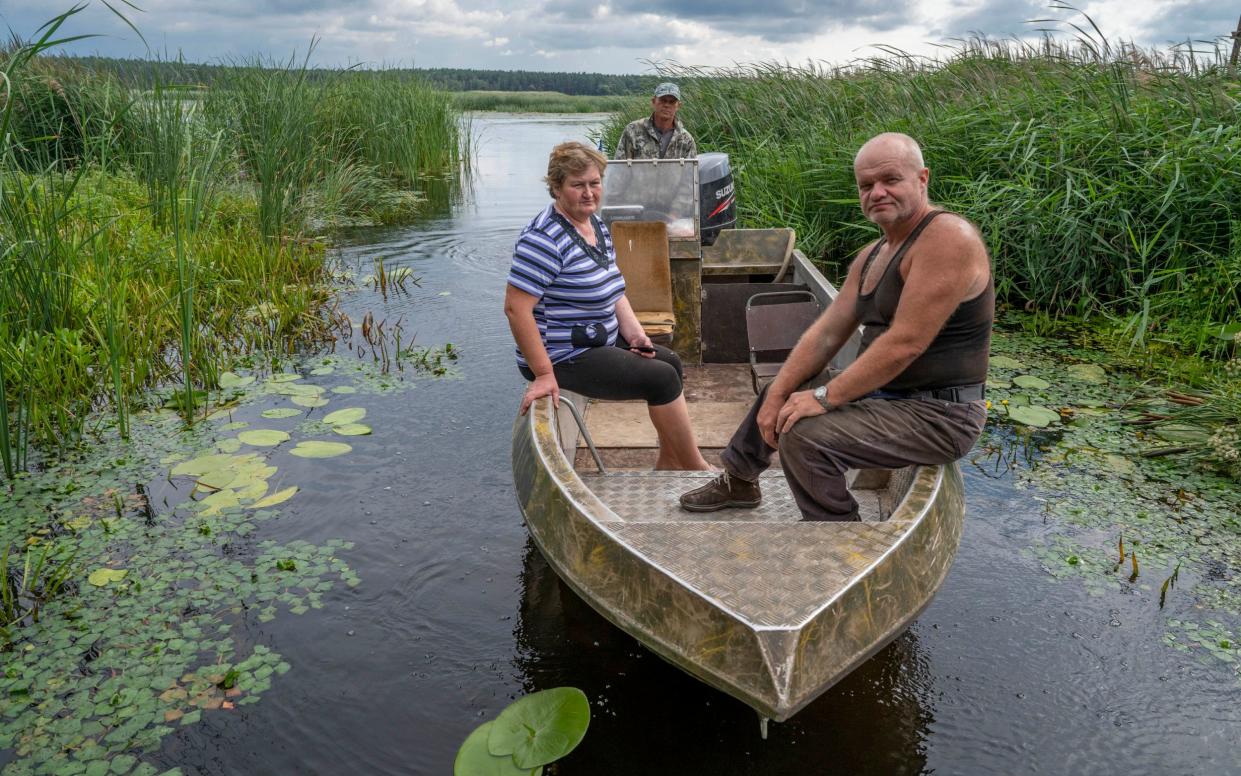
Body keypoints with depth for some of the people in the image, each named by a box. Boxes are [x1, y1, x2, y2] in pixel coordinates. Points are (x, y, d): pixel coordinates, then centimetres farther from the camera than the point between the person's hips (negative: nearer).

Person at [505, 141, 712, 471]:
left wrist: (633, 333, 0)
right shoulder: (545, 238, -22)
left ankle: (667, 464, 24)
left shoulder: (596, 226, 8)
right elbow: (516, 307, -28)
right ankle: (697, 469, 5)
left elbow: (611, 290, 16)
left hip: (602, 341, 10)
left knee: (670, 362, 14)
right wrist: (543, 374, -29)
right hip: (564, 358, -10)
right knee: (661, 378, -12)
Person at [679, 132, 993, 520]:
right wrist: (778, 393, -4)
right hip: (882, 394, 10)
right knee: (783, 388, 21)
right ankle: (738, 482, 39)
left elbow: (905, 343, -27)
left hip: (936, 414, -10)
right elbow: (827, 332, 7)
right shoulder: (872, 255, 10)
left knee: (804, 436, -27)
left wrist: (824, 397, -23)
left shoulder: (947, 238, -21)